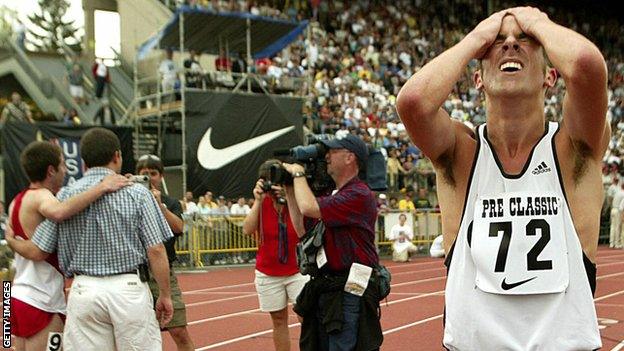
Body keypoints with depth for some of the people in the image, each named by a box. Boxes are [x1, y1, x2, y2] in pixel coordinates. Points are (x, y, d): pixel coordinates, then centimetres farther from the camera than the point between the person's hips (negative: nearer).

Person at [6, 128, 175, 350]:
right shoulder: (137, 193, -3)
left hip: (84, 290, 2)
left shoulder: (65, 195, 3)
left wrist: (12, 242, 26)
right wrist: (165, 295, 4)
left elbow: (37, 252, 5)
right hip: (129, 288, -2)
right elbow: (155, 251, -6)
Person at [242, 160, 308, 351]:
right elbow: (247, 230, -14)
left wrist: (290, 199, -28)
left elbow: (302, 231, -24)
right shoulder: (262, 203, -1)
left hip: (297, 270, -2)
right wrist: (258, 200, -19)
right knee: (279, 321, 10)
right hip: (268, 274, 3)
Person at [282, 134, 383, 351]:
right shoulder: (335, 196, 17)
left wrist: (298, 173, -7)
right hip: (325, 291, 10)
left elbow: (308, 207, -24)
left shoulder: (359, 194, -15)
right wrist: (290, 190, 13)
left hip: (349, 292, -10)